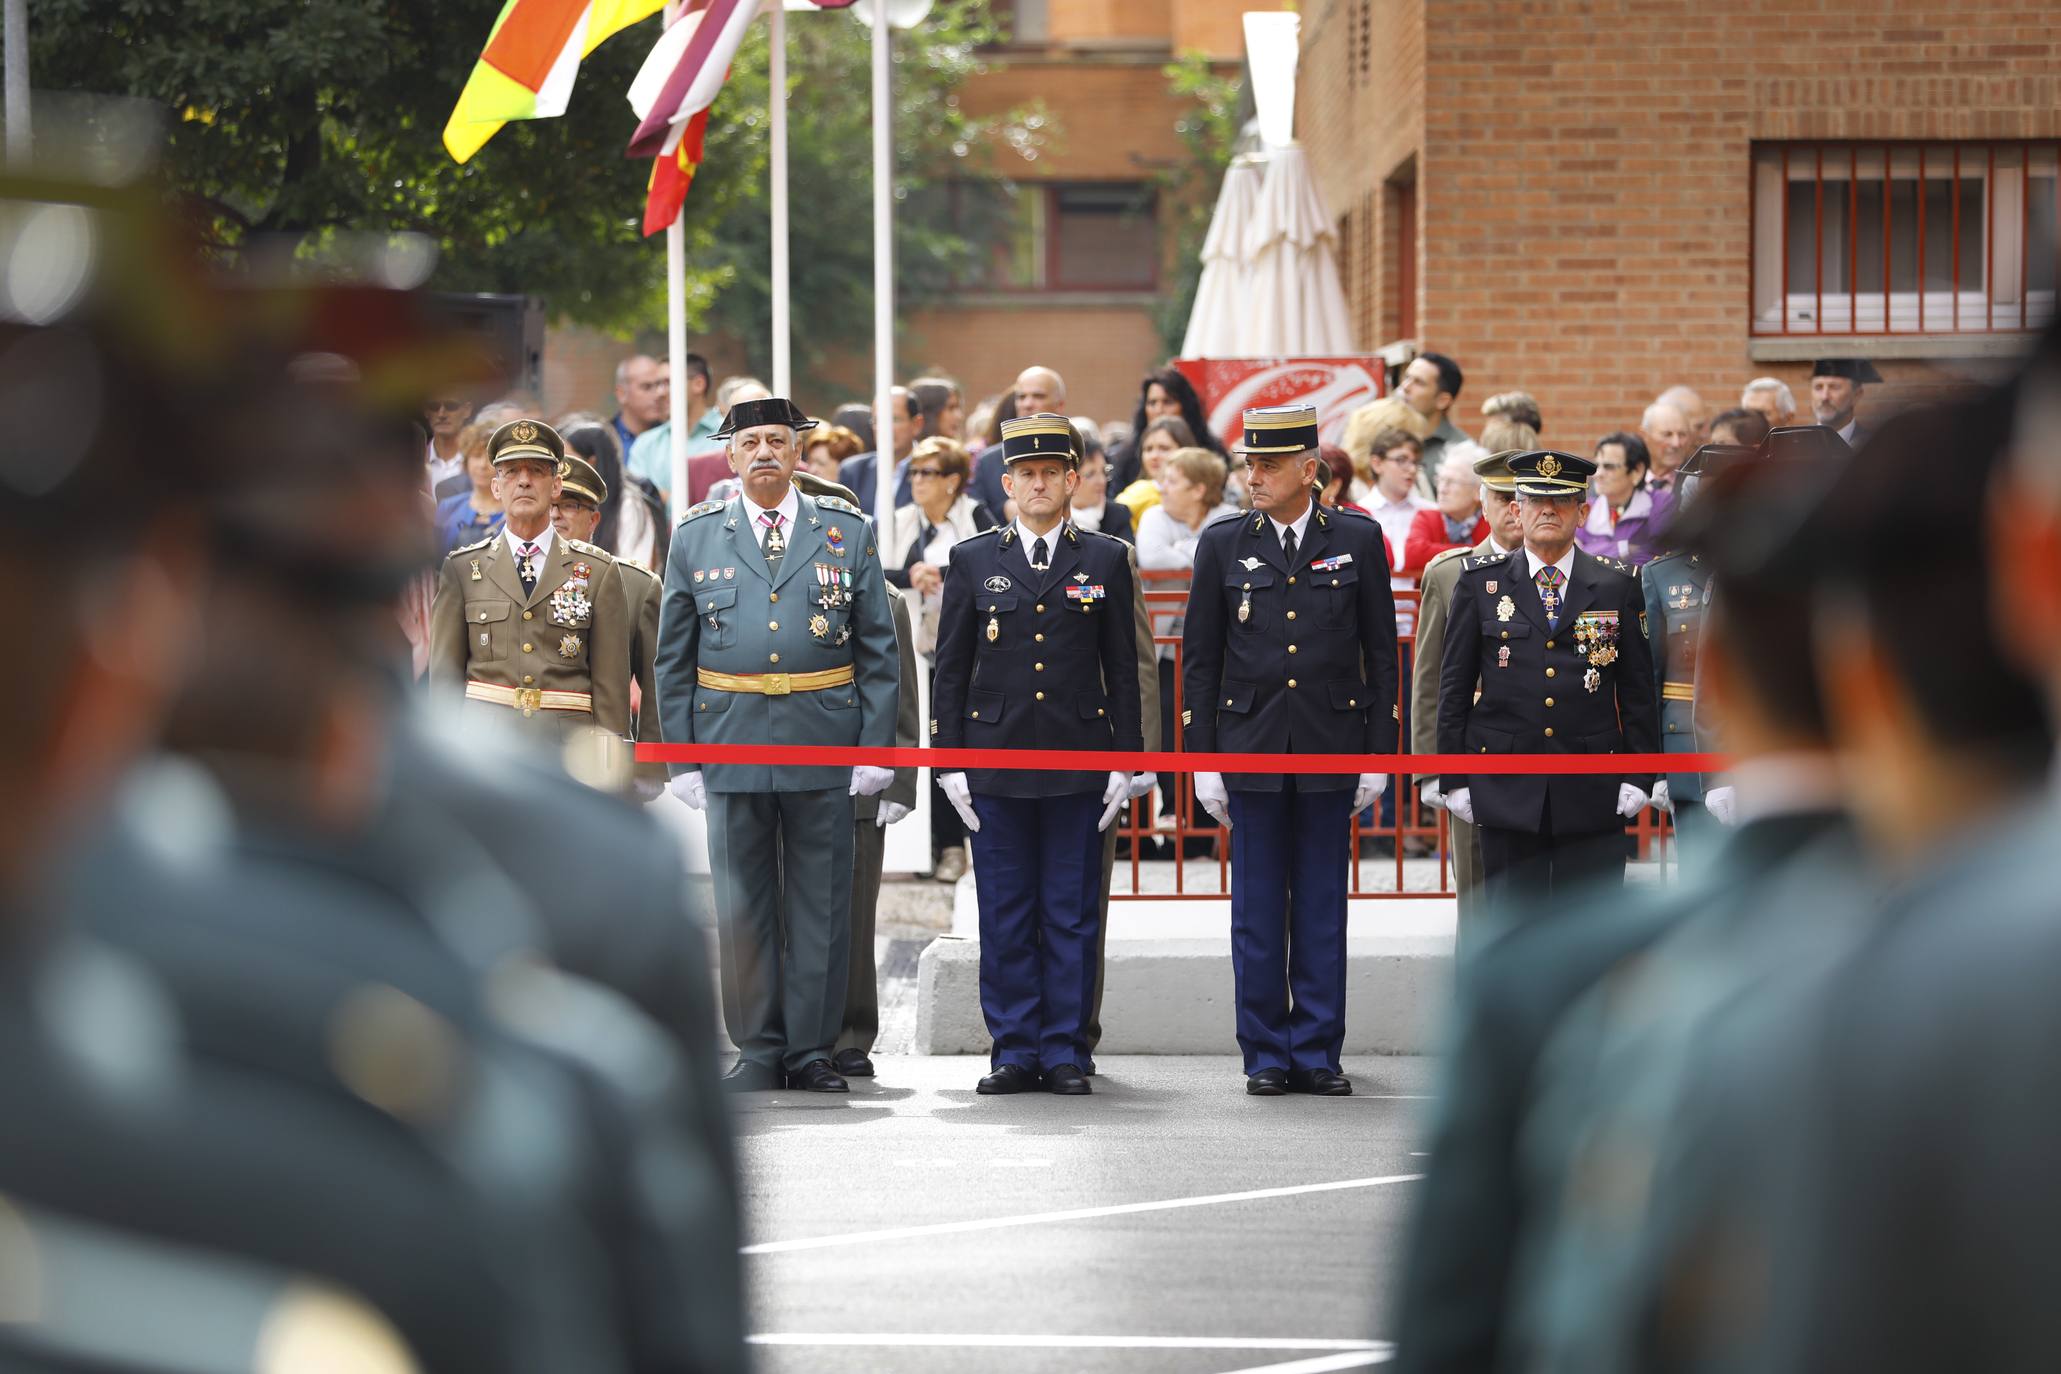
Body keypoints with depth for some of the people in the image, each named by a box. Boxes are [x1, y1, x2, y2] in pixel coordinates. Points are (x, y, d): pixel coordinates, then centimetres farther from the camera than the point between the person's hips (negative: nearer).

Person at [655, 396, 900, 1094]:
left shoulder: (848, 533, 6)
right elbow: (674, 660, 8)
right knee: (743, 905, 4)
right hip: (731, 743, 1)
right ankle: (760, 1052, 11)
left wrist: (877, 747, -3)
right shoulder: (696, 539, 7)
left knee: (820, 904, 2)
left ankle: (811, 1050, 9)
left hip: (825, 746, 0)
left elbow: (878, 652, 5)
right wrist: (680, 758, 2)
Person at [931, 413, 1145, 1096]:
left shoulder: (1105, 559, 6)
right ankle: (1014, 1052, 8)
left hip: (1078, 759, -1)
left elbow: (1123, 667, 7)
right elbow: (951, 668, 7)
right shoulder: (973, 560, 7)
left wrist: (1124, 760, 1)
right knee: (1004, 915, 3)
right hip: (996, 756, 1)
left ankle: (1065, 1052, 6)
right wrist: (950, 761, 1)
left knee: (1071, 913, 1)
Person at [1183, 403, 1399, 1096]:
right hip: (1251, 746, 1)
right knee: (1257, 910, 3)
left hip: (1331, 748, 0)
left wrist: (1378, 753, 1)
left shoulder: (1358, 541, 2)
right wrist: (1203, 760, 0)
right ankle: (1266, 1056, 10)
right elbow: (1199, 658, 5)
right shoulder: (1223, 545, 3)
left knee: (1322, 910, 4)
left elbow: (1381, 653, 5)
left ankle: (1317, 1054, 10)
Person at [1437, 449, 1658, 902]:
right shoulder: (1480, 583, 6)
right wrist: (1453, 777, 2)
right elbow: (1454, 687, 7)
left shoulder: (1618, 587, 7)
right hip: (1507, 792, 0)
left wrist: (1638, 776, 1)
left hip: (1592, 795, 0)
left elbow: (1638, 691, 8)